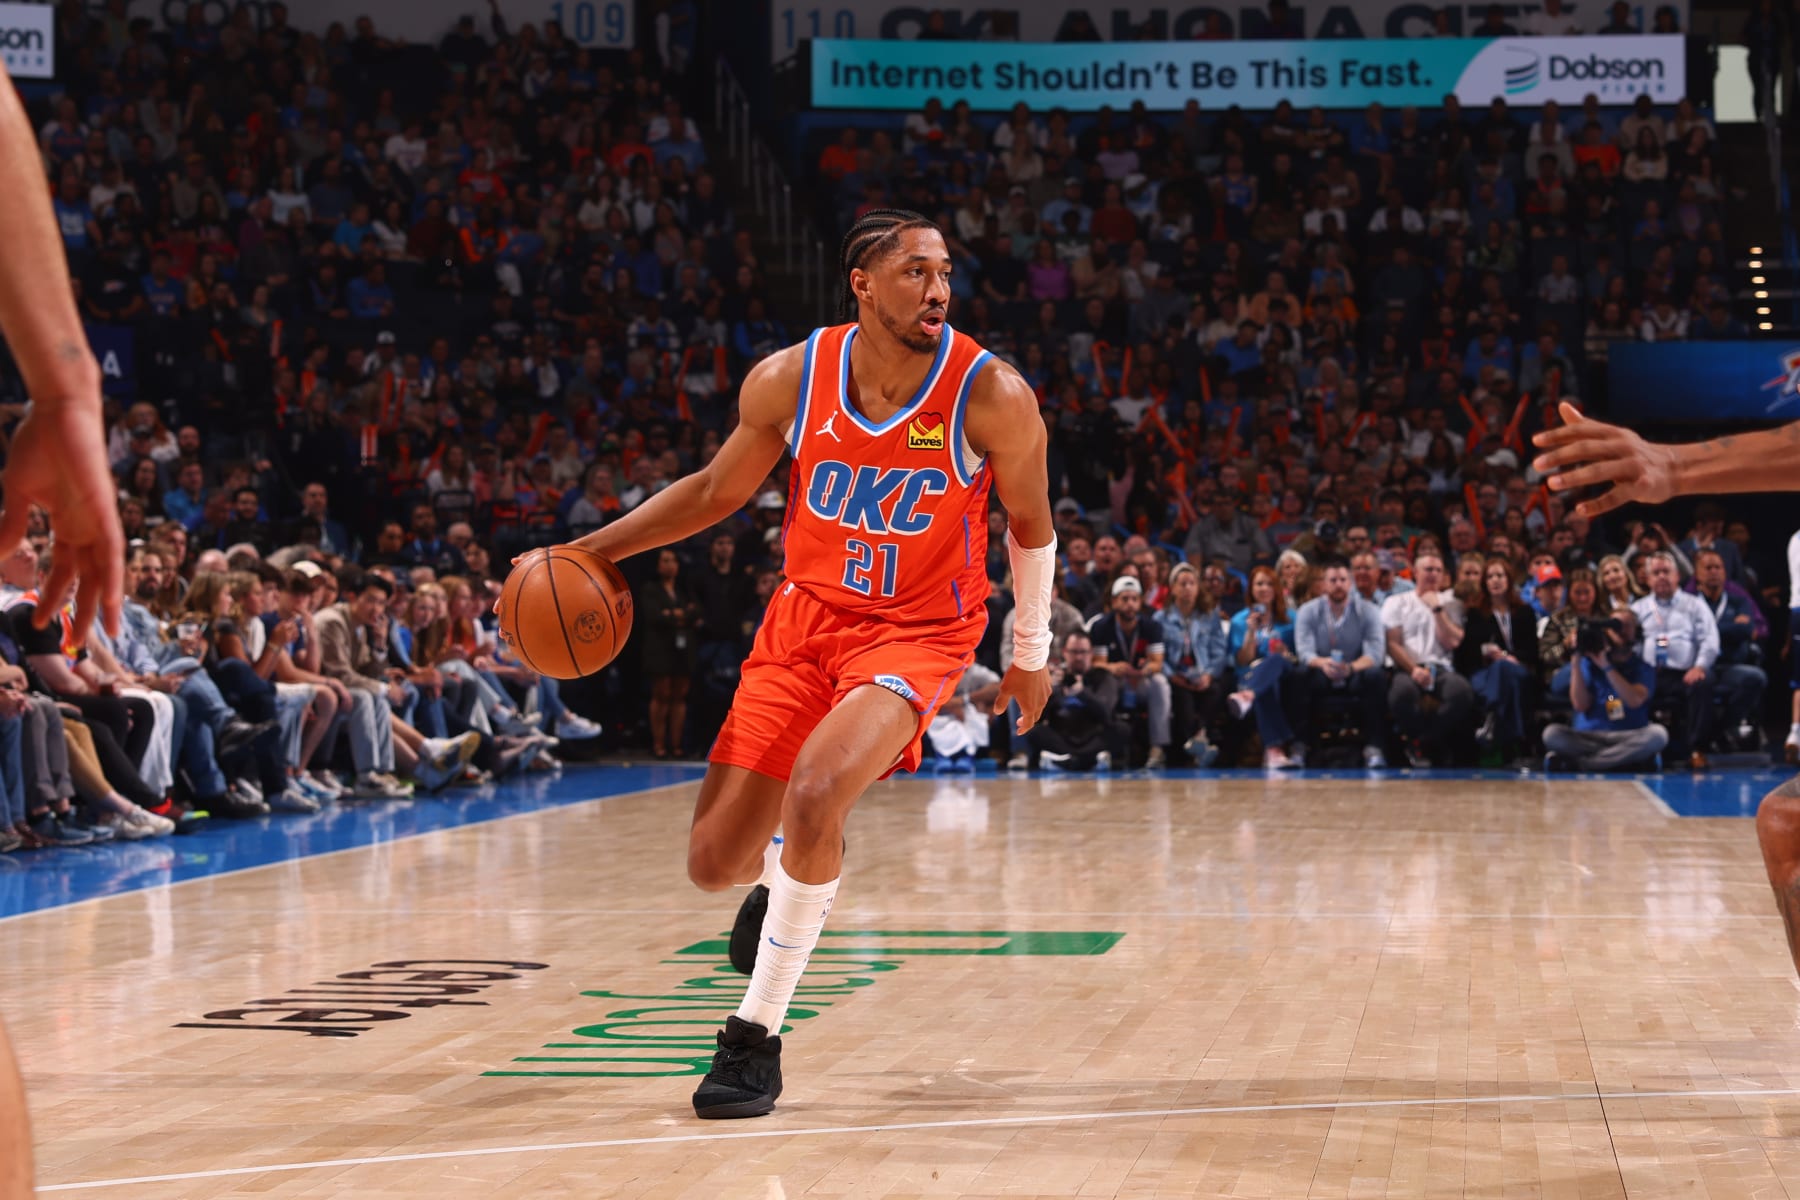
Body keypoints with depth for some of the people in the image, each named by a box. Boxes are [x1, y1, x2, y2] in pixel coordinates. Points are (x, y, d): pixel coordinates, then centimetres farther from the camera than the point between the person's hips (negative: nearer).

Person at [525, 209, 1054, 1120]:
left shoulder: (992, 397, -17)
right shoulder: (789, 379, -11)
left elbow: (1029, 523, 1)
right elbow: (717, 490, 7)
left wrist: (1030, 655, 10)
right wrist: (591, 550, -1)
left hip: (916, 632, -3)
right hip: (805, 616, 3)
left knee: (815, 794, -32)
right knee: (713, 864, 2)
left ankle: (756, 1035, -15)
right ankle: (777, 881, 44)